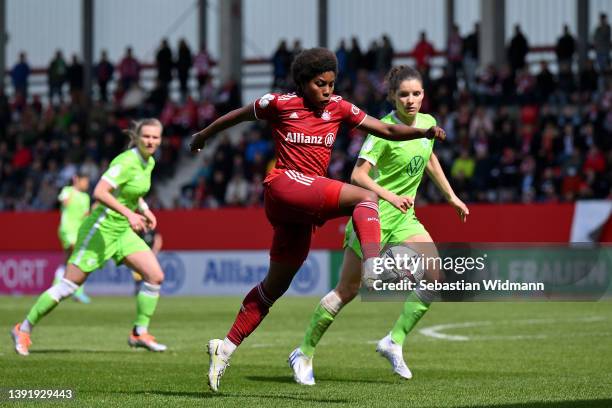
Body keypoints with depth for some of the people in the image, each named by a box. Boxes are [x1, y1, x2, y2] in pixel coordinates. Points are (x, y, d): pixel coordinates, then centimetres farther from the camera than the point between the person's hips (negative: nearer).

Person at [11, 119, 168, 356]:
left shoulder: (149, 163, 7)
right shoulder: (126, 162, -20)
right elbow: (99, 192, -30)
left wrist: (145, 210, 12)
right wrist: (129, 214, -36)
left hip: (122, 230, 8)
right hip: (102, 227, -8)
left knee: (155, 276, -5)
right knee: (69, 285, -5)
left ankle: (140, 333, 6)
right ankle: (24, 329, 9)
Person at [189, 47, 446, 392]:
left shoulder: (338, 108, 13)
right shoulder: (280, 104, 1)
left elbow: (386, 130, 11)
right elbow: (238, 115, 17)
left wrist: (424, 132, -5)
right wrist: (203, 136, 30)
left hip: (303, 212, 6)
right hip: (285, 184, -6)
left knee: (274, 287, 11)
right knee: (367, 198, -24)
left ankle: (225, 349, 17)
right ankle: (374, 270, -48)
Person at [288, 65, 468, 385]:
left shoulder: (428, 123, 3)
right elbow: (358, 175, -26)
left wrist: (451, 196, 26)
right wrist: (391, 197, -39)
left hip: (403, 217, 7)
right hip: (373, 215, -7)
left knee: (435, 275, -13)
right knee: (348, 289, -1)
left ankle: (394, 341, -3)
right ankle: (304, 353, 15)